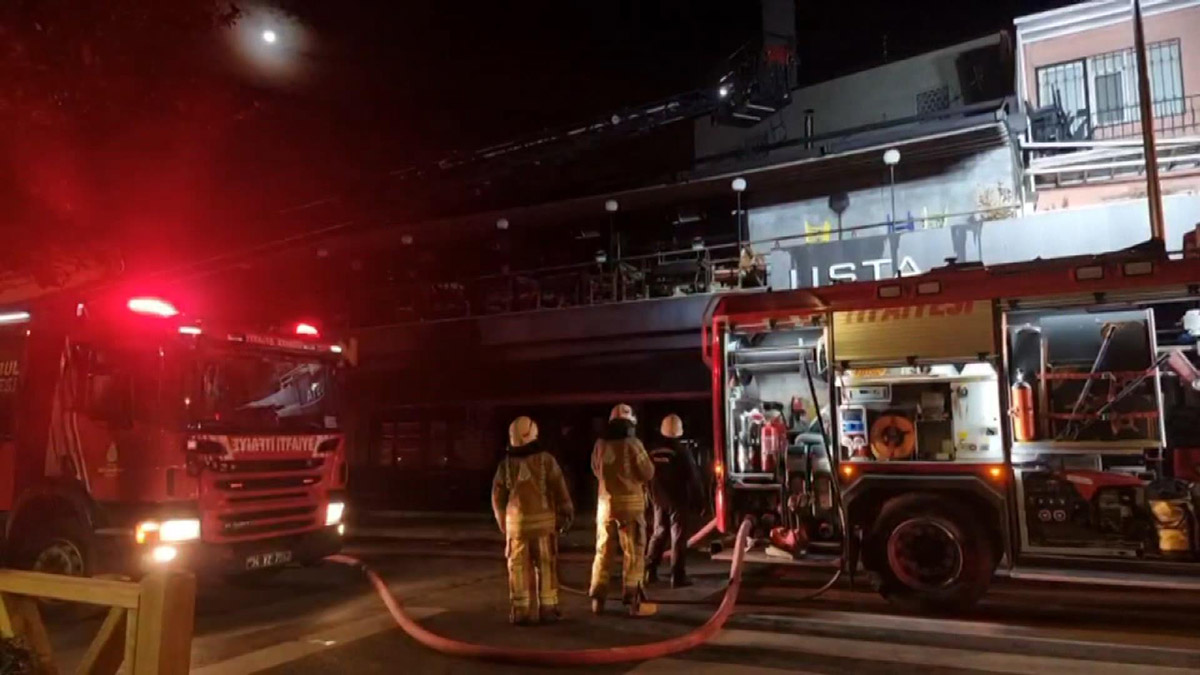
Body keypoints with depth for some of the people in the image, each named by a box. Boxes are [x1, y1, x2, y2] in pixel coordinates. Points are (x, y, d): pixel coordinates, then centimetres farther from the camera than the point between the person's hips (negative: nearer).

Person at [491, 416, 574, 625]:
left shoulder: (506, 463, 2)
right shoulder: (546, 459, -6)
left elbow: (498, 496, 7)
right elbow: (559, 489, -5)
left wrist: (503, 523, 18)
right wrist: (566, 513, 6)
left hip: (516, 521, 2)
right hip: (542, 519, -2)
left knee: (519, 567, 7)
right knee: (546, 566, 6)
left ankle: (521, 611, 10)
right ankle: (547, 609, 8)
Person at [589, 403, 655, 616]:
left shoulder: (600, 444, 3)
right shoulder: (632, 444, -10)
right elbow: (648, 473, -5)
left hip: (606, 502, 4)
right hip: (630, 502, -4)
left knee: (603, 550, 13)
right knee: (633, 552, 3)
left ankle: (597, 598, 15)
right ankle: (632, 599, 1)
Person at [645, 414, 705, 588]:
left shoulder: (653, 452, 1)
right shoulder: (682, 451, -13)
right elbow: (693, 477, -11)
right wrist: (696, 498, -1)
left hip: (659, 499, 5)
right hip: (678, 499, -5)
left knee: (659, 533, 17)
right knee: (678, 537, -1)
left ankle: (650, 570, 16)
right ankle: (678, 577, -2)